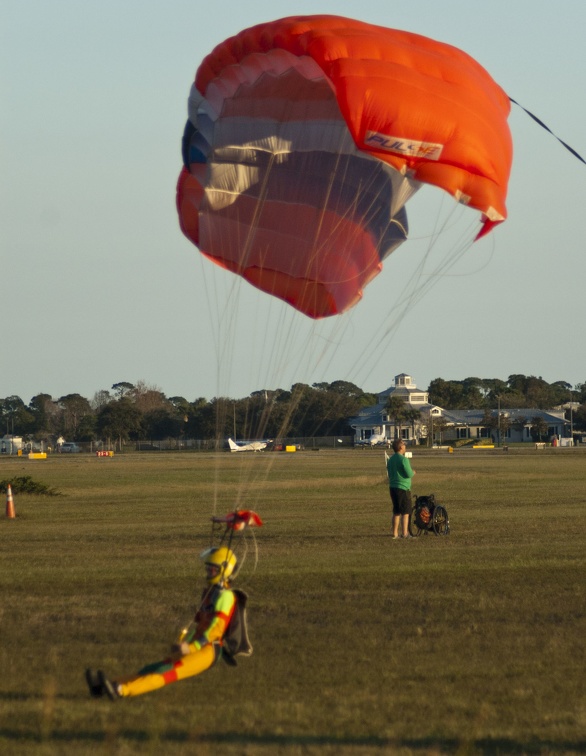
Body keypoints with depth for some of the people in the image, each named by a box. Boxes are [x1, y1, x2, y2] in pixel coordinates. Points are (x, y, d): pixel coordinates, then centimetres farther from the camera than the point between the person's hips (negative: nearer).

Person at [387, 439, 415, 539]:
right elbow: (409, 474, -18)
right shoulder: (403, 459, -15)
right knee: (405, 512, -3)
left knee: (396, 512, 14)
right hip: (403, 488, -8)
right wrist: (413, 472, 5)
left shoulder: (390, 459, 11)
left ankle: (395, 533, 17)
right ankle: (404, 533, -6)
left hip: (393, 488, 8)